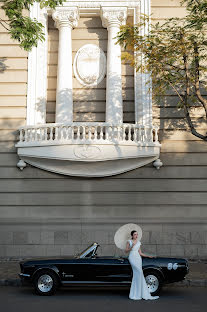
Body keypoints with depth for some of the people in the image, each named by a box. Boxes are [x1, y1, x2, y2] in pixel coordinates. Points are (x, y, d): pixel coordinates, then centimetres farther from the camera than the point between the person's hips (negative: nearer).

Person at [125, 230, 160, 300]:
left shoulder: (138, 242, 14)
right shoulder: (129, 241, 2)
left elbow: (140, 253, 17)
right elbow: (126, 251, -2)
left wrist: (148, 256, 11)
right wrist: (132, 247, -17)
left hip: (138, 258, 5)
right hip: (132, 258, -5)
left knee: (136, 276, 0)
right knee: (139, 272, -20)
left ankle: (134, 295, 4)